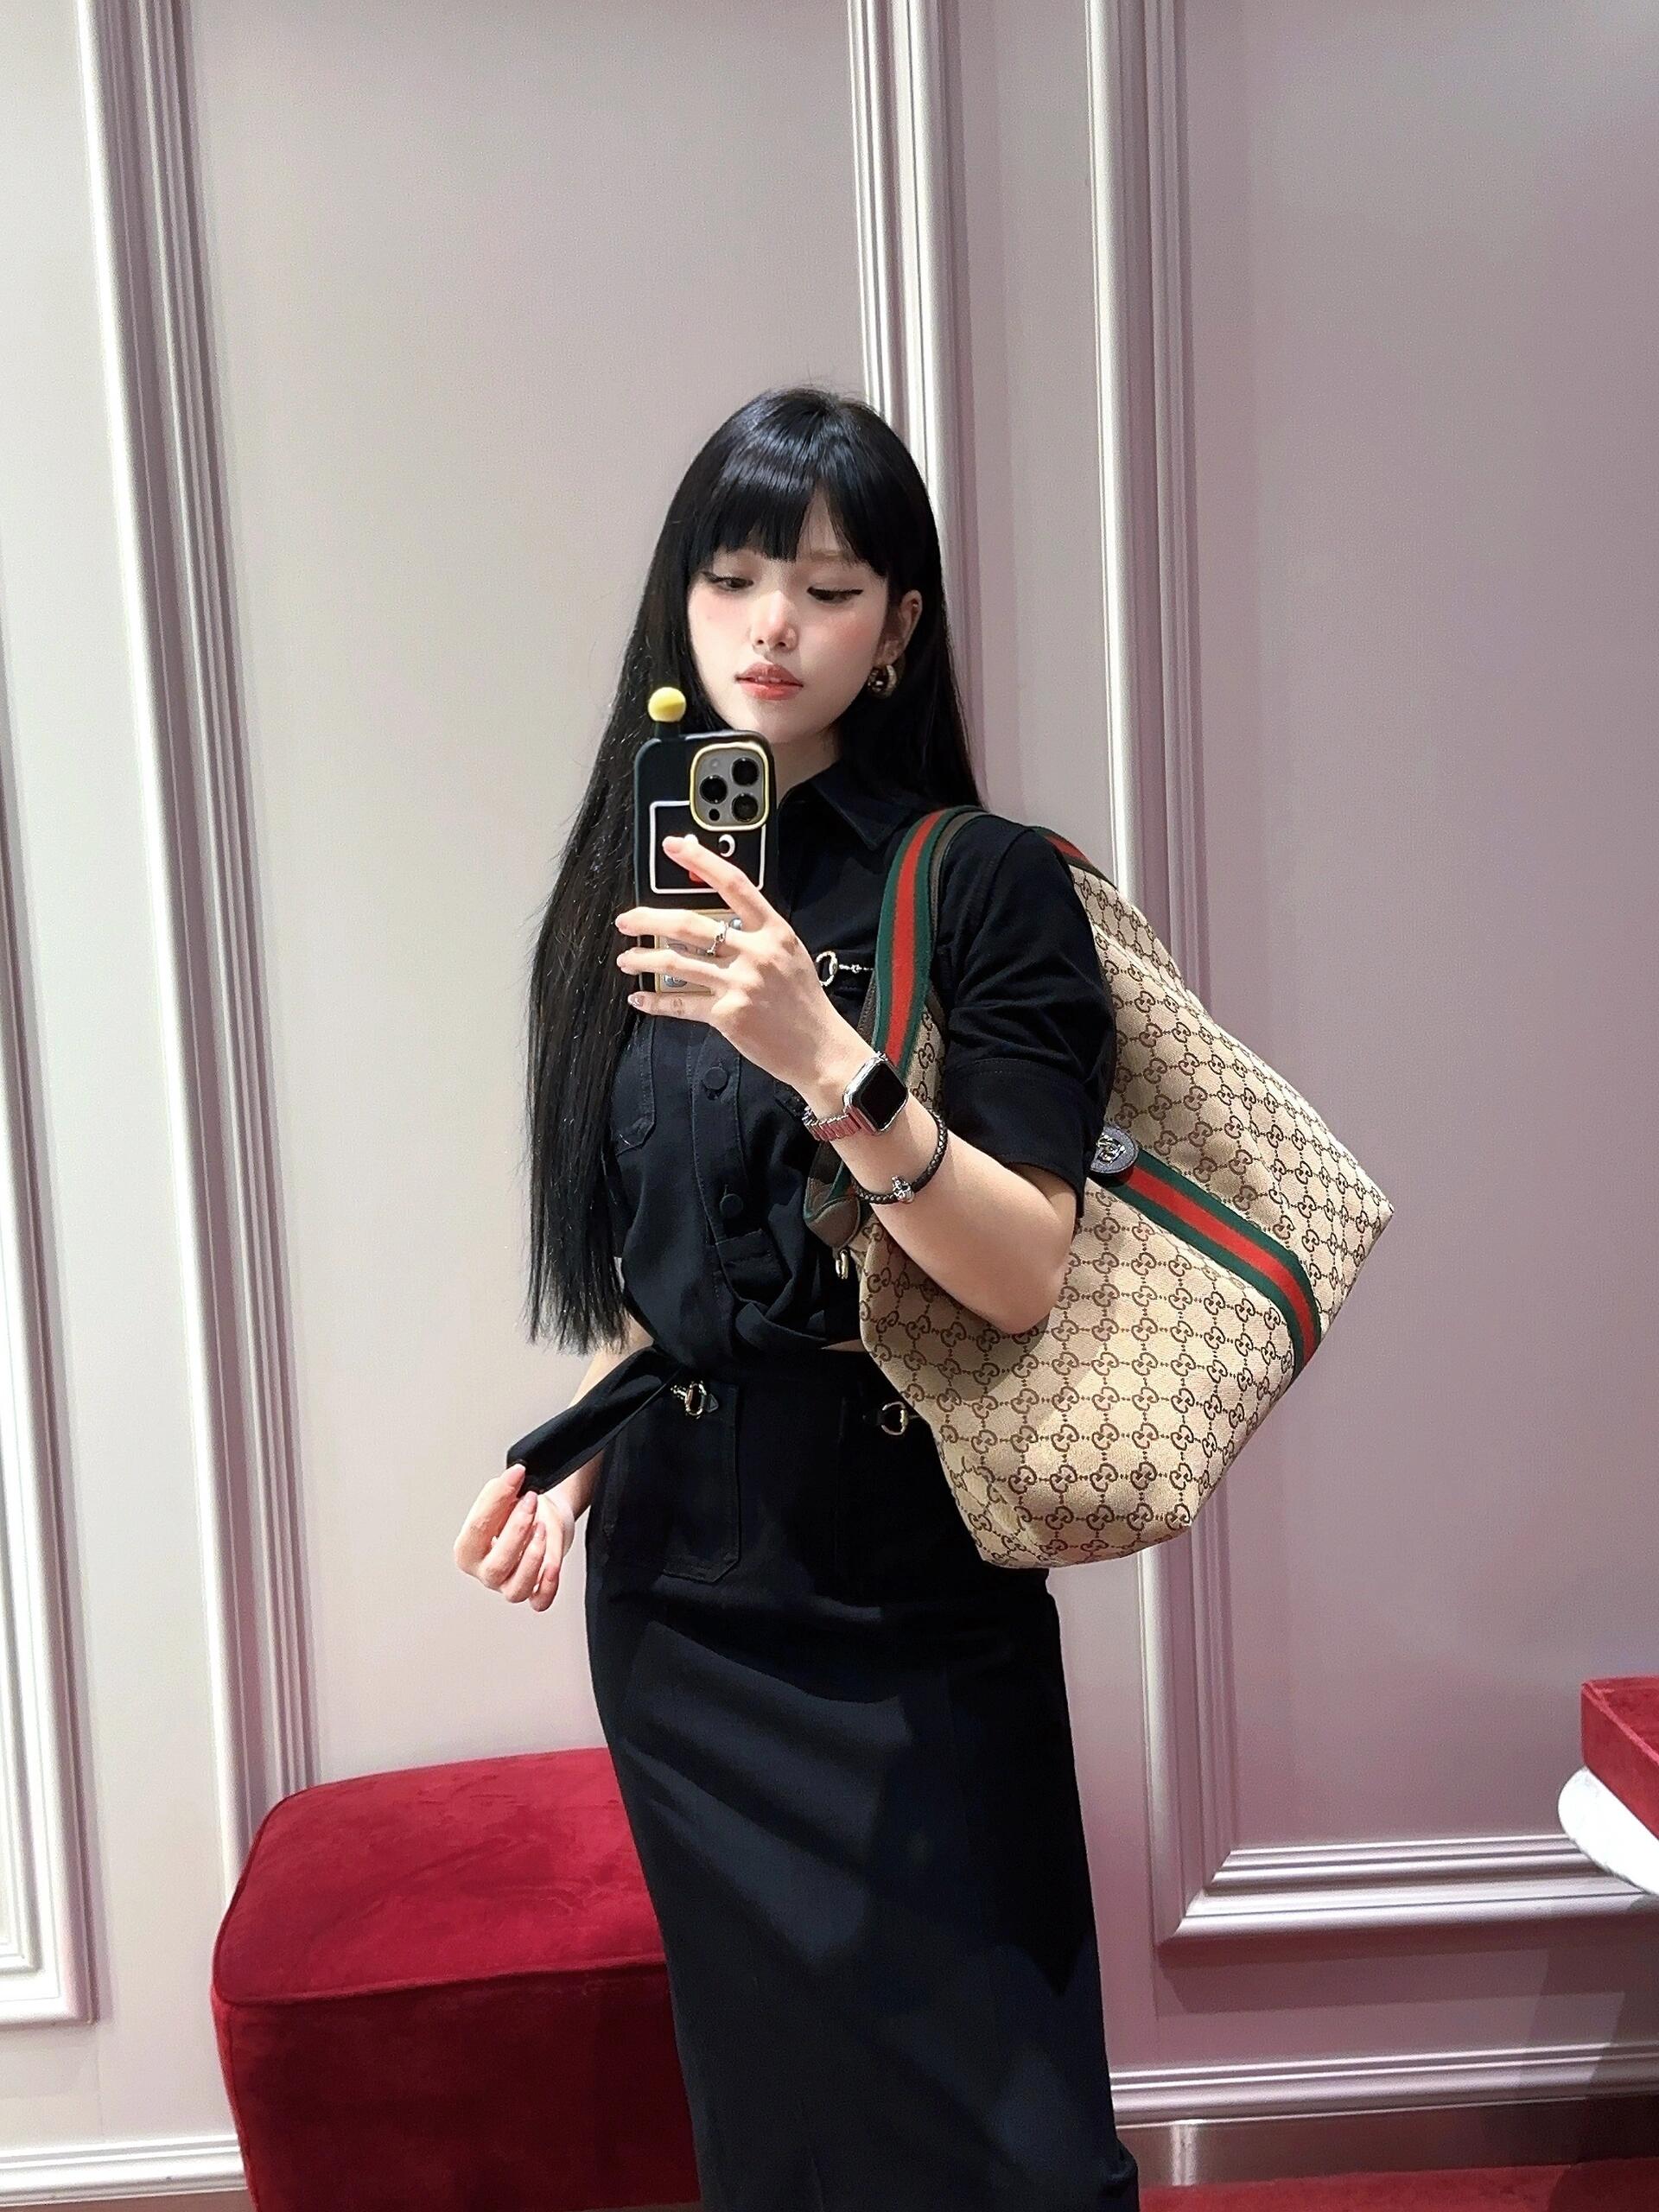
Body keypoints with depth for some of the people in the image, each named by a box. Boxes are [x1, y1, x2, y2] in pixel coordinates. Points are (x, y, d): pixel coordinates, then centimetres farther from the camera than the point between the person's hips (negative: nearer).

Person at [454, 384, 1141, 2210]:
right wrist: (581, 1451, 4)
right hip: (674, 1592, 5)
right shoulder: (635, 883, 6)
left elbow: (1024, 1276, -18)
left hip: (909, 1600, -4)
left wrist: (824, 1059, -29)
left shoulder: (985, 887, -10)